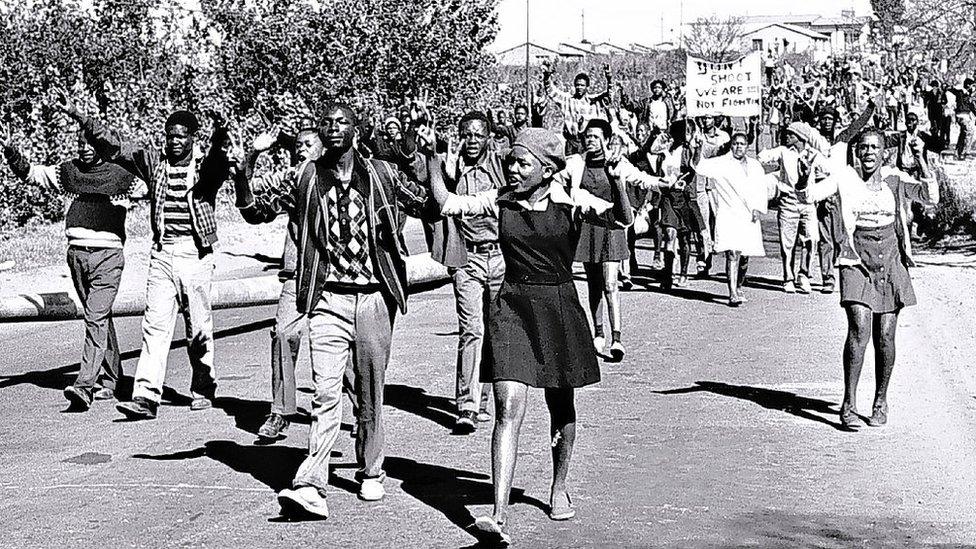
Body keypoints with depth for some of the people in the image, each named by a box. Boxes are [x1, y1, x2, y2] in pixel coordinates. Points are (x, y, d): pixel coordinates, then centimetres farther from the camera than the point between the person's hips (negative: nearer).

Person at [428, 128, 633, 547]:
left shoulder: (572, 201, -6)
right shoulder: (500, 201, 1)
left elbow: (622, 219, -19)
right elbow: (447, 203, 4)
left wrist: (615, 180, -36)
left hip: (560, 309, 0)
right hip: (512, 307, 0)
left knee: (561, 406, 15)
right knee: (509, 409, -13)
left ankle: (559, 487, 40)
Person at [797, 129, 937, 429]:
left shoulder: (895, 179, 6)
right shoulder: (845, 177, 3)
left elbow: (931, 196, -4)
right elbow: (807, 195, -5)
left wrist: (921, 160, -10)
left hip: (890, 263, 2)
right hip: (856, 262, -1)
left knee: (884, 335, 1)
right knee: (859, 329, -16)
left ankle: (881, 402, 18)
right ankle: (849, 405, -10)